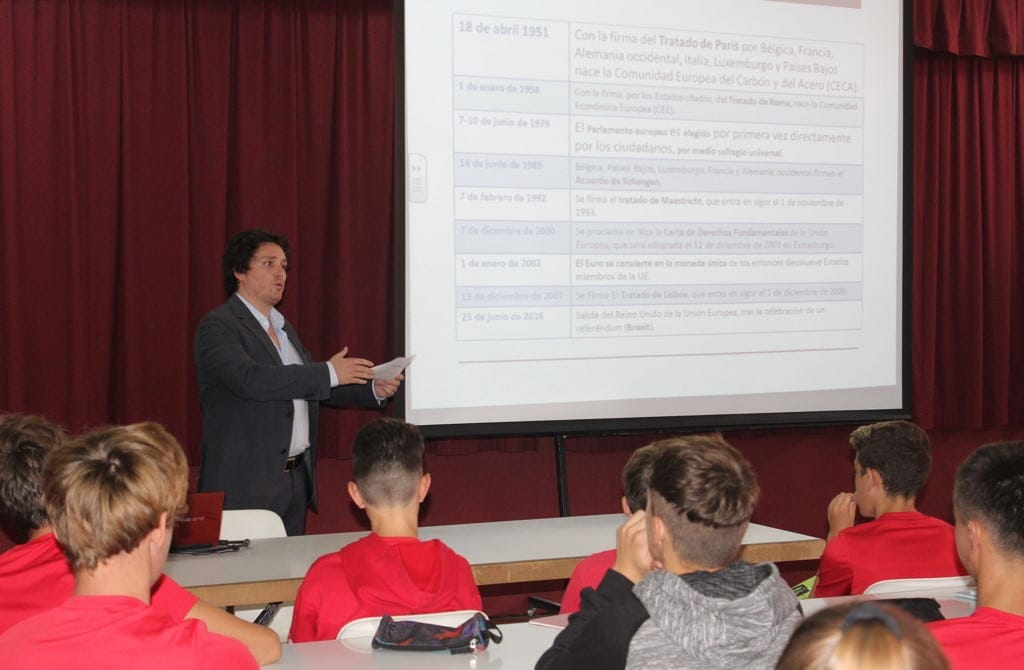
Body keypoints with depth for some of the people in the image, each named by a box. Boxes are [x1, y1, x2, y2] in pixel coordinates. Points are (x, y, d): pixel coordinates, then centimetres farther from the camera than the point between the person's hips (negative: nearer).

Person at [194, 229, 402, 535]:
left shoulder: (284, 328, 18)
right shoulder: (217, 326, -9)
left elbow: (312, 388, 23)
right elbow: (249, 379, -25)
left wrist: (373, 390, 7)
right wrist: (328, 373, -24)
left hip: (296, 477, 8)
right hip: (246, 484, -8)